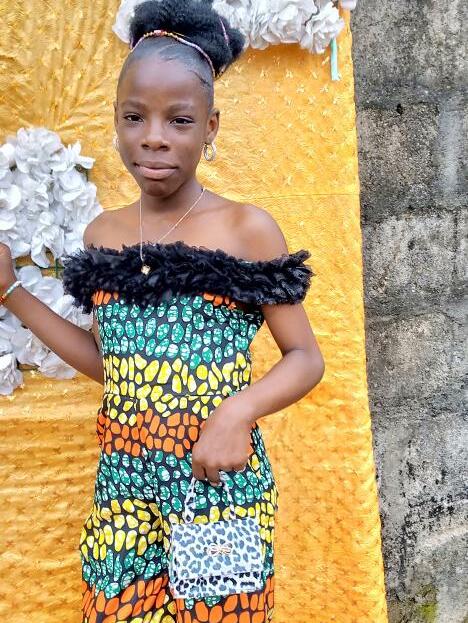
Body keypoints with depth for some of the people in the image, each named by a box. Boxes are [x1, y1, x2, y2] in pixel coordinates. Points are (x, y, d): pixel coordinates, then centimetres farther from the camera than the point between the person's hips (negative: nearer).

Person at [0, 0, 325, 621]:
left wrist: (238, 410, -22)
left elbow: (306, 357, -4)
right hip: (121, 483, 4)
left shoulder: (246, 229, -8)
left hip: (219, 480, -3)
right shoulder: (103, 235, 5)